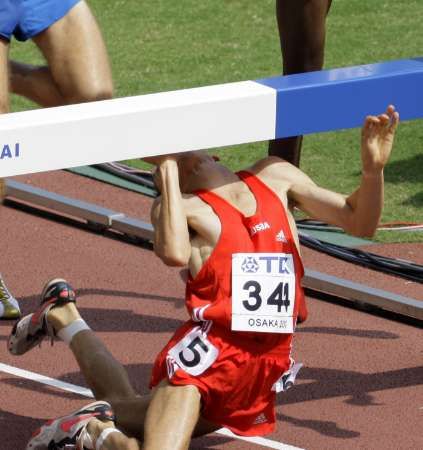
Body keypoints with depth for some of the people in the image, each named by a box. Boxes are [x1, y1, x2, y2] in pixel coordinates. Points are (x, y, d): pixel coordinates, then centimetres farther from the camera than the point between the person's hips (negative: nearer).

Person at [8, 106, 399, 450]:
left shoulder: (274, 177, 9)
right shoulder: (182, 207, -6)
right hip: (208, 351, -5)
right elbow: (175, 253, -30)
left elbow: (359, 222, 12)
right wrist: (168, 172, -22)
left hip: (267, 363, 5)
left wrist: (373, 169, -8)